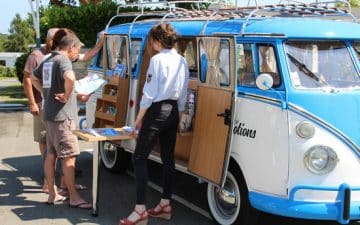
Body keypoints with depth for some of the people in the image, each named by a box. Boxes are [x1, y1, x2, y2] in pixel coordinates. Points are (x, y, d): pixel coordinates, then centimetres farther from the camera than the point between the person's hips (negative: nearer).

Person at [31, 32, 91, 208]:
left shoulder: (48, 60, 14)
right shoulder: (63, 60, -14)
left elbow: (34, 78, 29)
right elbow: (70, 78, -35)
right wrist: (67, 96, -20)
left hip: (49, 114, 9)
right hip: (62, 116, -9)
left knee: (51, 154, 13)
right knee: (69, 156, -5)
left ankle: (52, 194, 20)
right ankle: (74, 198, -1)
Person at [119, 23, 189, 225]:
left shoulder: (157, 59, -12)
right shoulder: (182, 61, 10)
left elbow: (149, 93, -13)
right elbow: (183, 95, 14)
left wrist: (139, 118, -6)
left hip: (157, 110, -8)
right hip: (173, 112, 8)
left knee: (140, 158, -4)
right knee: (168, 158, 13)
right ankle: (165, 205, 21)